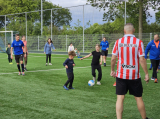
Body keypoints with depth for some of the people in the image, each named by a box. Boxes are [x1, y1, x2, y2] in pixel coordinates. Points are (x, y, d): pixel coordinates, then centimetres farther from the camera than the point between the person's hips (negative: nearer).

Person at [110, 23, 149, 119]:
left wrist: (112, 70, 15)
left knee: (120, 98, 2)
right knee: (138, 98, 13)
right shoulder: (138, 42, -7)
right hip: (134, 75, -1)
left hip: (121, 75, 1)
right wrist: (146, 74, -2)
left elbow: (113, 58, 0)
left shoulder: (118, 42, -2)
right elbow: (142, 59, -9)